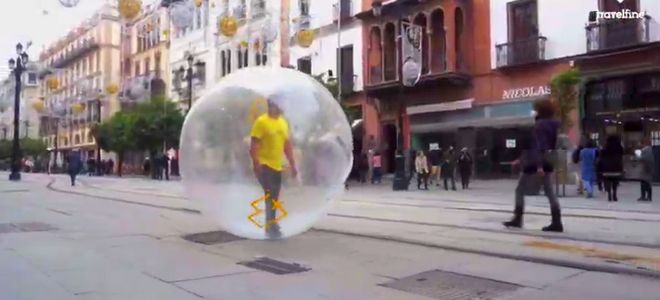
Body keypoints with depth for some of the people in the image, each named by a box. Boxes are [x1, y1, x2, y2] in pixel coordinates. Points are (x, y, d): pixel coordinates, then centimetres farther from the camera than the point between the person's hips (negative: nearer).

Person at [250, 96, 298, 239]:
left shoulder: (283, 122, 12)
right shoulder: (261, 121, -10)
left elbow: (287, 144, 17)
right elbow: (254, 144, -14)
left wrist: (292, 164, 15)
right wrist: (256, 163, -23)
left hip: (277, 166, 7)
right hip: (264, 165, -7)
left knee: (274, 198, 12)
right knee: (269, 196, -11)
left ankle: (271, 225, 22)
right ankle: (271, 226, -4)